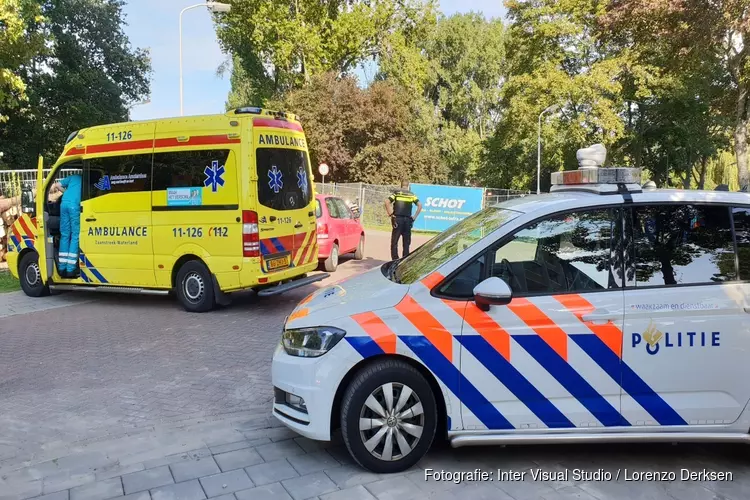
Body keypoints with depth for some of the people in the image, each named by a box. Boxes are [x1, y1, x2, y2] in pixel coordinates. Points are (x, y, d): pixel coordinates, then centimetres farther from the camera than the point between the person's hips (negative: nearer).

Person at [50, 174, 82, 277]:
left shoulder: (74, 177, 27)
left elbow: (56, 185, 26)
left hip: (64, 204, 5)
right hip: (75, 205, -4)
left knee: (64, 236, 11)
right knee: (75, 236, 0)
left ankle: (62, 268, 12)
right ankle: (70, 269, -5)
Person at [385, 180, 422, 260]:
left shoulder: (396, 193, 4)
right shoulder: (411, 194, 9)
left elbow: (387, 202, -9)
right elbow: (420, 205, 1)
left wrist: (390, 214, -4)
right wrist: (415, 216, 5)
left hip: (398, 219, -2)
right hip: (408, 220, 2)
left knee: (394, 242, 2)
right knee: (406, 243, 9)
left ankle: (395, 260, -4)